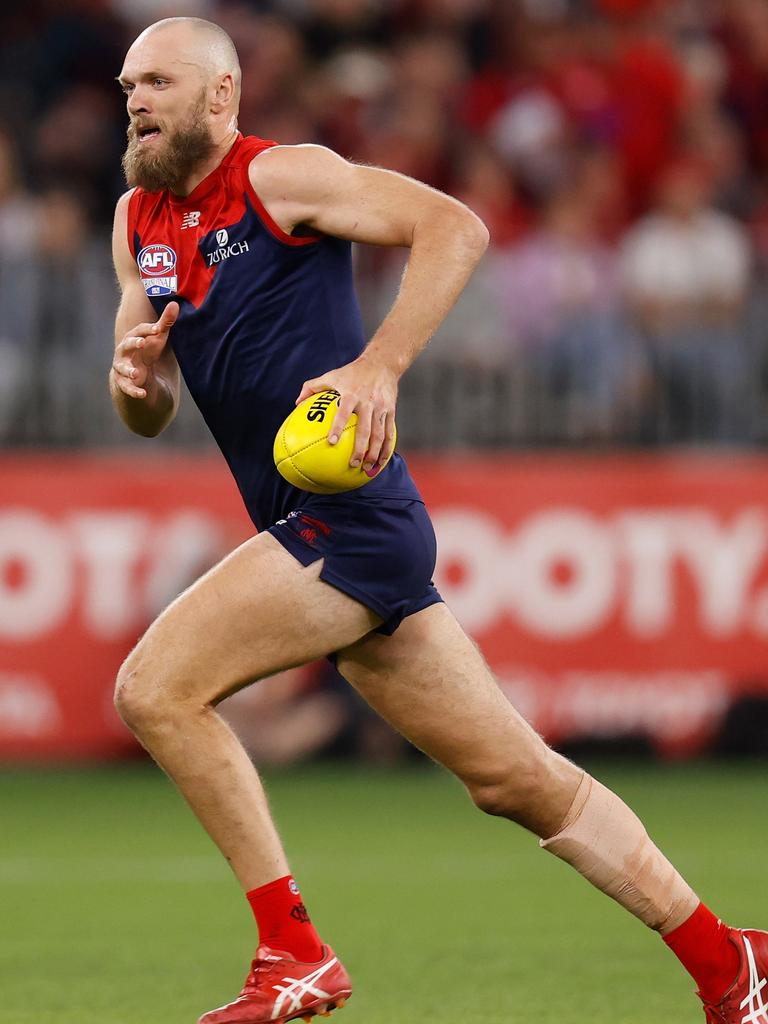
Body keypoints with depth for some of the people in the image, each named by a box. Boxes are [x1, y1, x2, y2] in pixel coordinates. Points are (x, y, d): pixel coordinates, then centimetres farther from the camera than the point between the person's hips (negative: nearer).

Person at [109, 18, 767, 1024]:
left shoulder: (279, 177, -7)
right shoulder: (137, 223, 15)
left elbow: (455, 226, -17)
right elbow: (146, 415, 20)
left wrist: (378, 366, -26)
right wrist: (138, 377, -4)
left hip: (351, 516, -8)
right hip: (320, 529, 8)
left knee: (156, 687, -15)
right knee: (513, 775, 10)